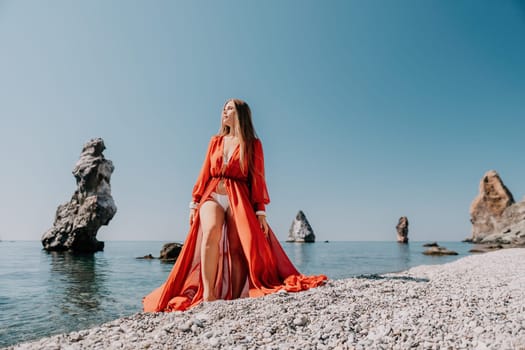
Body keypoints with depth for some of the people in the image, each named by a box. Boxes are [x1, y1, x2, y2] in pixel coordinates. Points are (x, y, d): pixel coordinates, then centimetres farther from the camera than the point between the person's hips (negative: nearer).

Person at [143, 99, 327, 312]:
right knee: (211, 231, -27)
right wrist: (195, 202, 7)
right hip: (213, 195, 2)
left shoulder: (252, 144, 9)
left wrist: (261, 211, -4)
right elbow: (204, 174, 14)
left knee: (237, 248, -11)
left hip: (239, 199, -1)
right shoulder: (216, 141, 19)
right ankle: (207, 294, -26)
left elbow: (257, 178, 3)